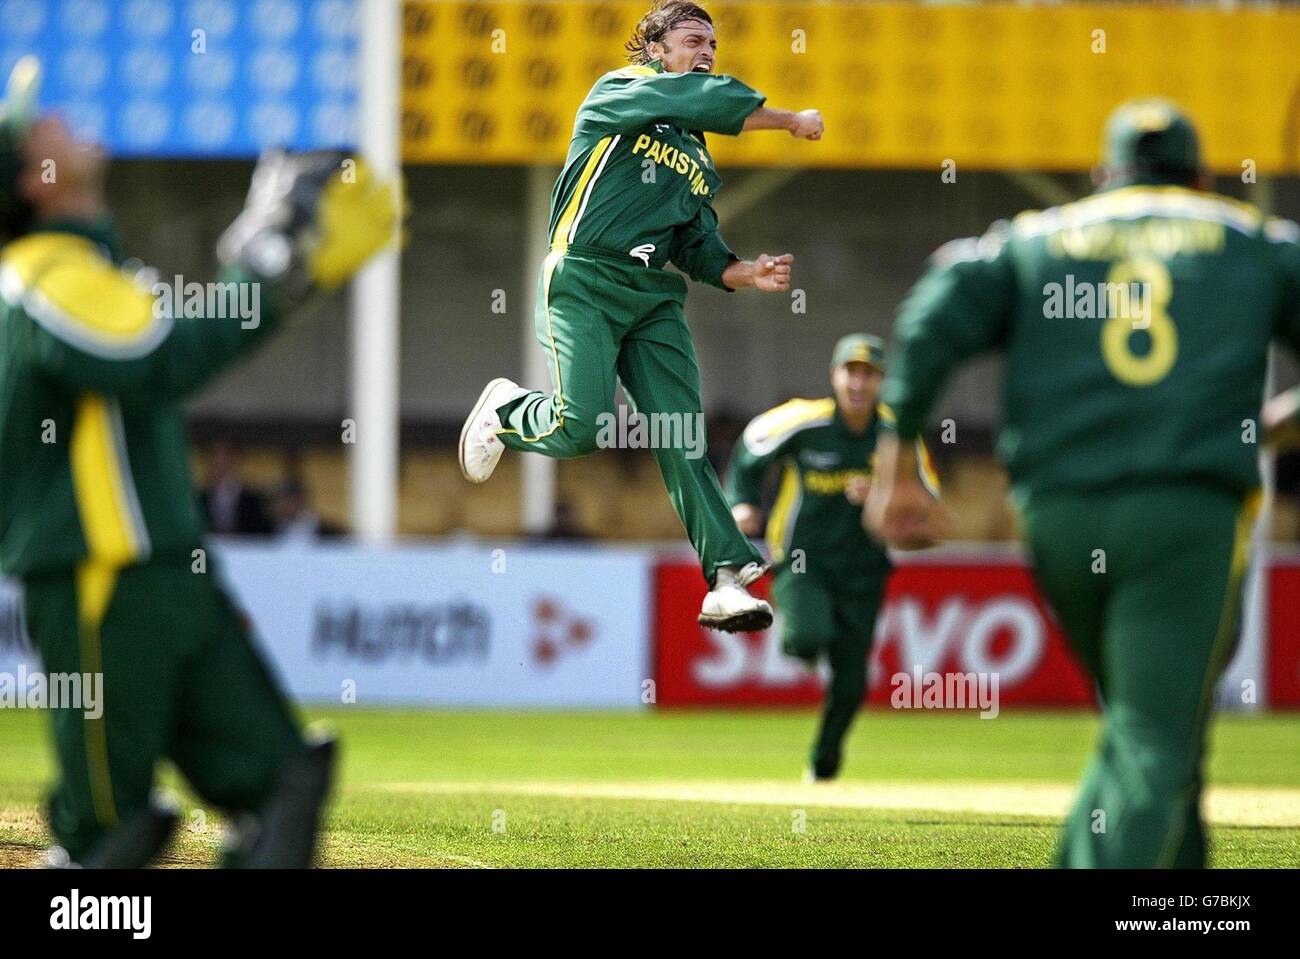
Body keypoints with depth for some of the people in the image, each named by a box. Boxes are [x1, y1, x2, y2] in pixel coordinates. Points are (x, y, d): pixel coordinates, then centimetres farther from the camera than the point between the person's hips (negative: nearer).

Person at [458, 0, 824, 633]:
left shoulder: (698, 159, 24)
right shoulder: (617, 93, 3)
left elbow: (699, 248, 17)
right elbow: (709, 100, -12)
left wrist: (743, 273, -3)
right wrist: (792, 122, -4)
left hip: (655, 296, 6)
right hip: (584, 281, -6)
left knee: (684, 432, -8)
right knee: (581, 427, -18)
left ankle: (727, 580, -16)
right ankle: (504, 413, 17)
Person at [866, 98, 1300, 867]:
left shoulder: (1031, 240, 19)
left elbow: (935, 320, 4)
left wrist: (897, 460, 2)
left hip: (1058, 515, 3)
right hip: (1190, 515, -3)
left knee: (1141, 726, 22)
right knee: (1157, 741, -9)